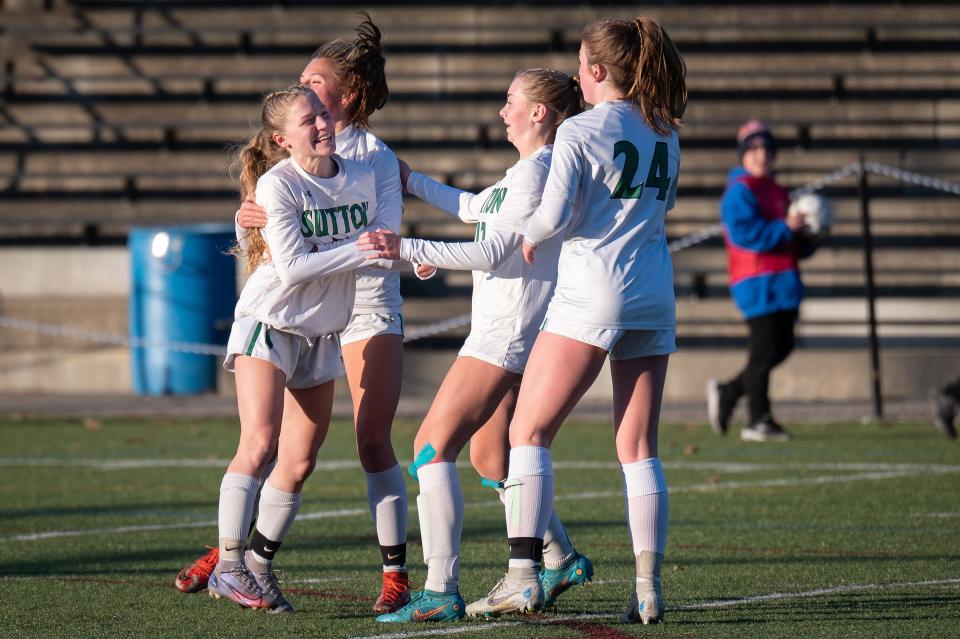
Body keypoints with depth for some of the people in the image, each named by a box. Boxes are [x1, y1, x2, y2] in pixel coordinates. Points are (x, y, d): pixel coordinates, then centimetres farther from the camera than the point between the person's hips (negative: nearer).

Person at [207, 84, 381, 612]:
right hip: (267, 325, -6)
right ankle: (228, 565, -17)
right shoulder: (277, 184, -16)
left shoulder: (362, 177, 1)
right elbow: (292, 267, -22)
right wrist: (361, 250, -25)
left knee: (299, 463, 4)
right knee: (260, 444, -20)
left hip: (321, 334, 6)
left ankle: (259, 566, 15)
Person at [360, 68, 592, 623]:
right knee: (490, 457, 19)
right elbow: (475, 208, 34)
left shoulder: (537, 172, -15)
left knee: (434, 446, -13)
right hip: (502, 332, 10)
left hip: (507, 332, -10)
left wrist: (407, 250, -23)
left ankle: (441, 592, -19)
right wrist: (411, 181, 40)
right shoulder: (527, 171, 17)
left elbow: (491, 252, -21)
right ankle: (563, 561, 28)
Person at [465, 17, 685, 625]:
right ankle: (649, 587, -2)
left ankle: (523, 575, -9)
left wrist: (529, 238, 6)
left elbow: (555, 215, -13)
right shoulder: (664, 132, 10)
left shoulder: (580, 131, -9)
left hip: (591, 292, -6)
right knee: (639, 448, 6)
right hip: (654, 295, 6)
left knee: (529, 431, 1)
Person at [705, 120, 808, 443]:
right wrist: (785, 228, -20)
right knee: (764, 350, -8)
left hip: (782, 282, 9)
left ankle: (727, 393, 23)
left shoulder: (777, 192, 21)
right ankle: (759, 421, -1)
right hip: (758, 284, -9)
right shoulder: (740, 192, -7)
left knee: (781, 347, 9)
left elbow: (793, 246, 26)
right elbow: (745, 233, -21)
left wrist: (810, 239, 6)